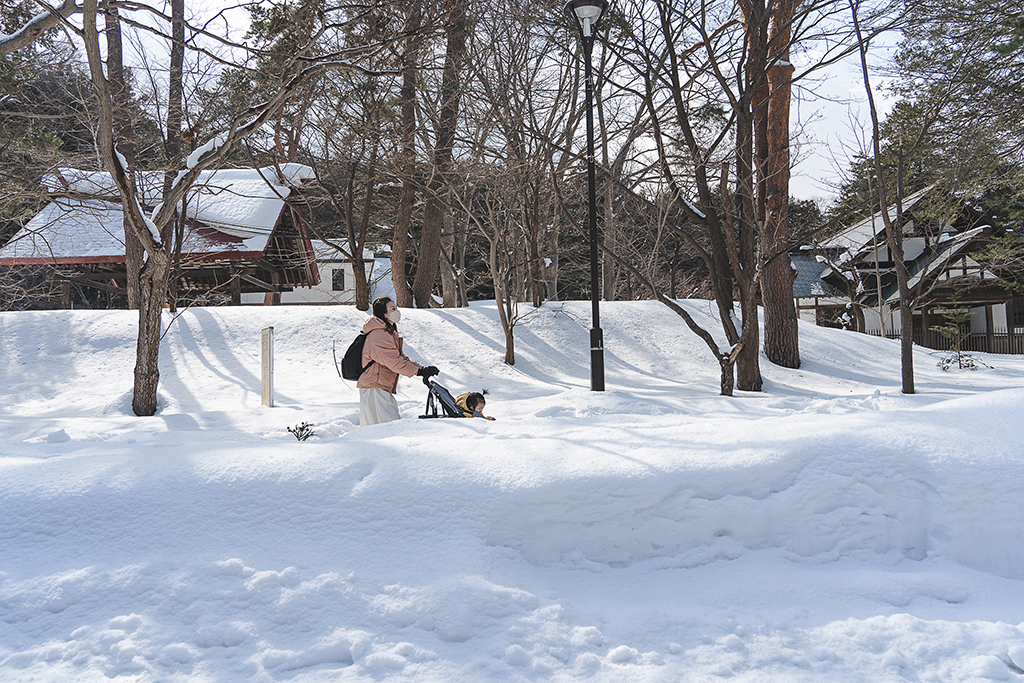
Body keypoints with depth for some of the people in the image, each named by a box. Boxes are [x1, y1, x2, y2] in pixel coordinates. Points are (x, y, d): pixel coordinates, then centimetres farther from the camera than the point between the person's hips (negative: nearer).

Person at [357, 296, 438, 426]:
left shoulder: (390, 332, 18)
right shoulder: (379, 335, -17)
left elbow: (401, 357, 16)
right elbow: (394, 362, -23)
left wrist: (421, 368, 2)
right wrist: (419, 371, -21)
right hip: (374, 390, -11)